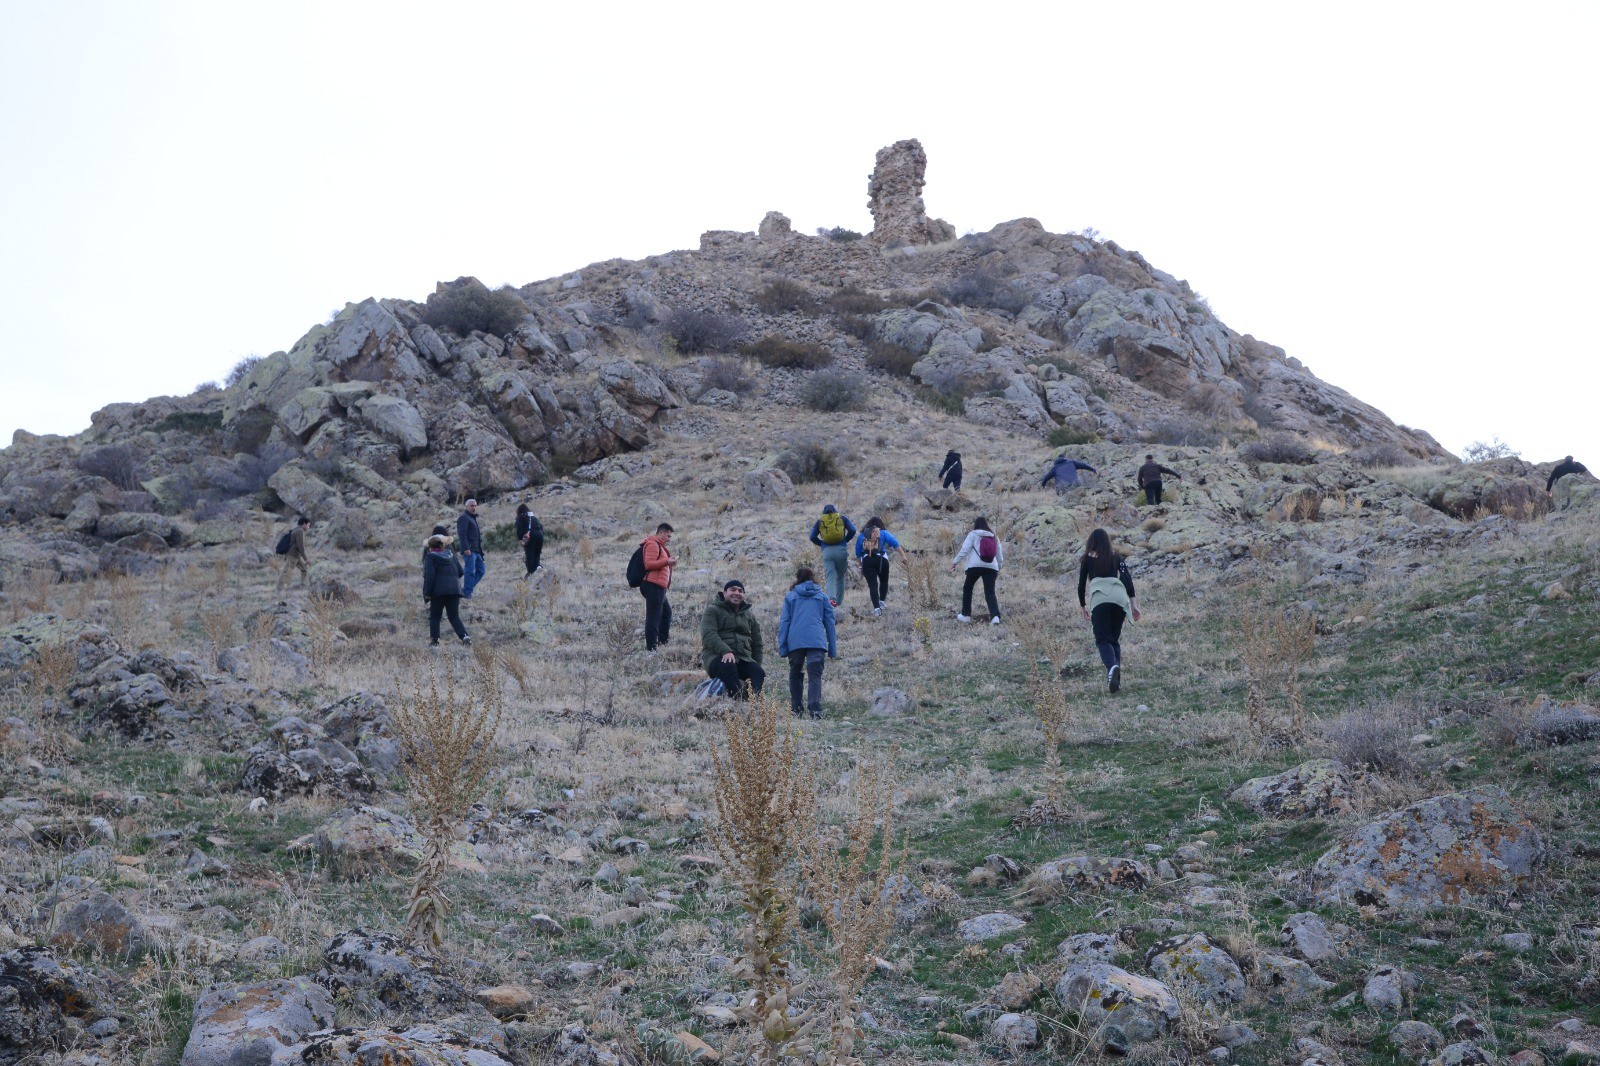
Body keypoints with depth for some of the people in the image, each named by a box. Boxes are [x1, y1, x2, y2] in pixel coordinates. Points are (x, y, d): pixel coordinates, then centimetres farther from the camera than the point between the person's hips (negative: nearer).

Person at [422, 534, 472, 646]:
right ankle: (464, 636, -12)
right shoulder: (451, 555, 13)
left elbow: (429, 575, -12)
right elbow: (461, 571, 14)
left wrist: (427, 592, -9)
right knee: (454, 617, 8)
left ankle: (434, 641, 5)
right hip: (454, 590, 4)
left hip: (438, 591, -4)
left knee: (434, 616, 10)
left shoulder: (430, 556, -3)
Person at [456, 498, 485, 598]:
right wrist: (466, 548, -24)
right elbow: (462, 534, -17)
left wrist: (480, 550, 24)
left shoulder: (473, 518, 23)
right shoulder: (464, 517, -7)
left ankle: (466, 590, 14)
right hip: (469, 550, -10)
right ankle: (467, 593, -8)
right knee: (470, 571, -11)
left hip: (476, 550, 10)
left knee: (480, 570, 9)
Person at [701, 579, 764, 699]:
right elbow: (708, 635, -10)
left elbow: (757, 643, 29)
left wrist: (756, 665, 14)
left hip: (743, 658, 5)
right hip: (716, 657, -5)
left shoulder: (749, 615, 25)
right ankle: (740, 701, -51)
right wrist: (725, 651, -25)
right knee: (729, 667, -39)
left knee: (760, 674, -26)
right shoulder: (713, 610, 8)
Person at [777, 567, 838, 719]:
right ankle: (815, 709, -26)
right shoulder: (822, 596, 16)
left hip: (795, 642, 0)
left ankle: (796, 709, 14)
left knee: (795, 675, 15)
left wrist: (782, 647, 6)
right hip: (816, 641, 0)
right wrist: (833, 649, 18)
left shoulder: (790, 596, 13)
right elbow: (830, 622, 16)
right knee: (815, 675, -8)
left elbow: (784, 622, 7)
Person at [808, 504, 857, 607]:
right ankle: (839, 601, 13)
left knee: (830, 578, -5)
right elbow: (852, 530, 0)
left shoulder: (819, 521, 12)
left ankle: (831, 598, -29)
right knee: (840, 577, 14)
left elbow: (812, 537, 4)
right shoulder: (842, 518, 11)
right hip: (841, 550, 0)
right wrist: (845, 540, 13)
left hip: (827, 551, 0)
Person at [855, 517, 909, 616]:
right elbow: (895, 543, -1)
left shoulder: (861, 535, 20)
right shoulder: (883, 533, 13)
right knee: (884, 581, 22)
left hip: (866, 560, 1)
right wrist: (903, 555, -6)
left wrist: (861, 567, 29)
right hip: (881, 559, -1)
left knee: (872, 584, 0)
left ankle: (876, 608, -9)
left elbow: (858, 554, 21)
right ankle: (882, 601, 16)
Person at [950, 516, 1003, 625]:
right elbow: (1000, 556, 23)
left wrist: (955, 562, -4)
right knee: (990, 593, -2)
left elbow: (964, 550, -5)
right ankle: (995, 616, -23)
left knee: (967, 588, 17)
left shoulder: (973, 535, 7)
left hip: (975, 566, -3)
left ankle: (965, 615, 19)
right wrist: (999, 568, 35)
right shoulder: (994, 537, 21)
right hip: (991, 567, 3)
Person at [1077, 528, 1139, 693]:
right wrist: (1133, 603, 9)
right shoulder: (1116, 557, 22)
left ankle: (1112, 666, -36)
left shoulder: (1087, 559, 16)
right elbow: (1128, 579, 11)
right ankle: (1117, 678, 3)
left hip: (1099, 599, -3)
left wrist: (1083, 607, 27)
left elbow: (1081, 585, 15)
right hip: (1120, 599, 3)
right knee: (1115, 639, 14)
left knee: (1103, 639, -7)